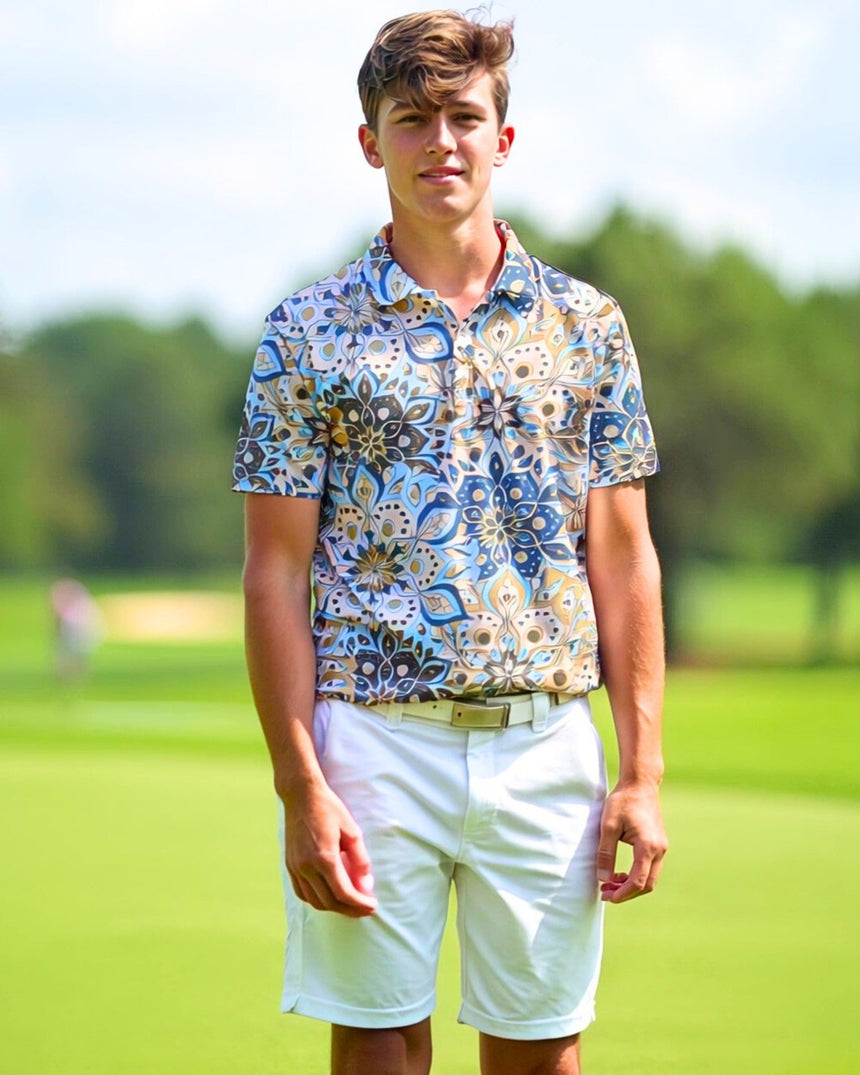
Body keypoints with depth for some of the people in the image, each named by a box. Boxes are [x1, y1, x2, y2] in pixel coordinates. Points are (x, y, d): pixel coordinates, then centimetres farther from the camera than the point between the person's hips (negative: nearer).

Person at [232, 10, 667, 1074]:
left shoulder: (586, 324, 8)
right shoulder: (308, 332, 2)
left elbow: (623, 557, 8)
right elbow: (276, 573, -1)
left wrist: (642, 771, 1)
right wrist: (300, 786, -9)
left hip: (546, 743, 2)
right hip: (374, 741, -2)